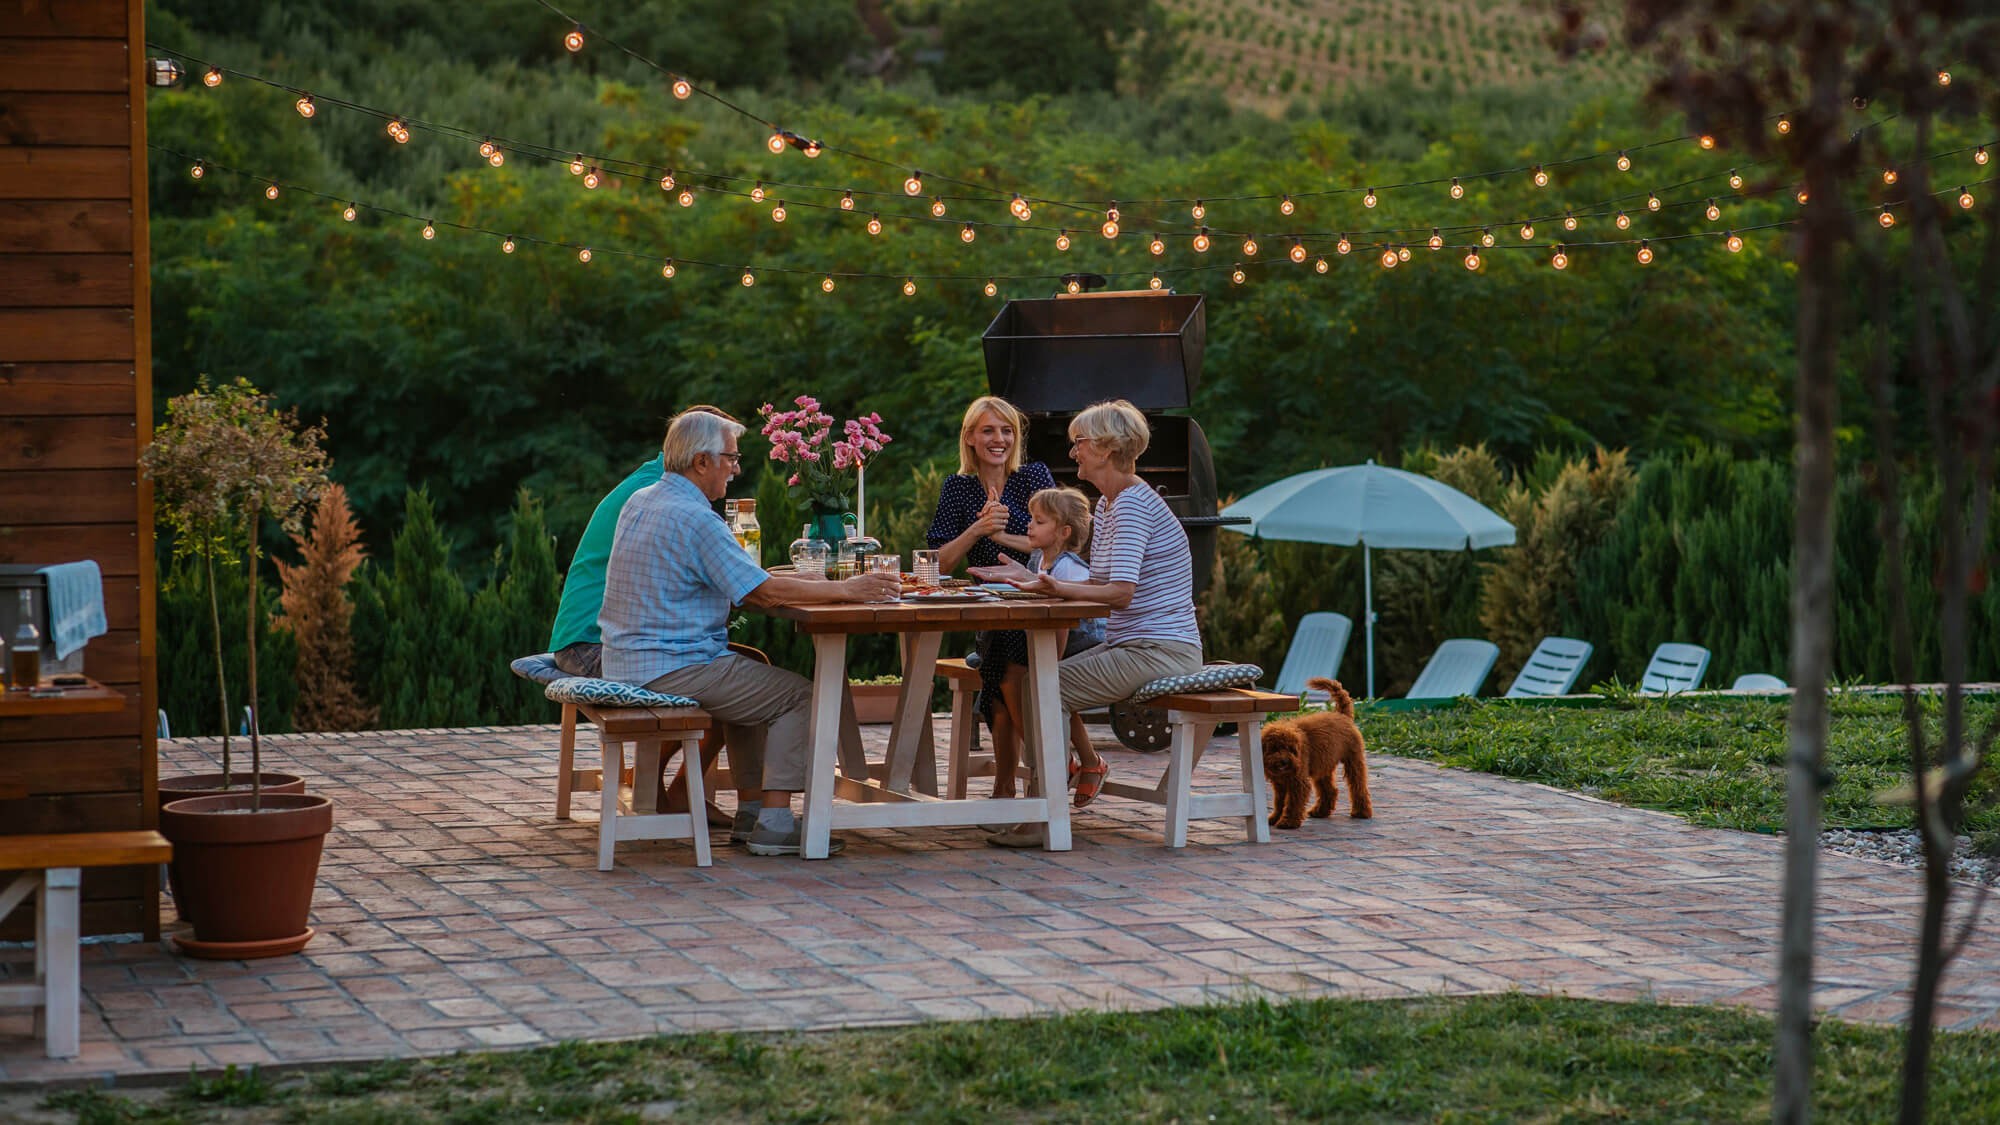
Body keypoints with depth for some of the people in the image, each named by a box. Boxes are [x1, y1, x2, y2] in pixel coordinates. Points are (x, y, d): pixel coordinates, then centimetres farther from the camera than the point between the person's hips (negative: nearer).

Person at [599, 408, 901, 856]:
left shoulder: (640, 502, 13)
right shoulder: (693, 518, -17)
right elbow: (765, 591, -18)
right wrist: (846, 589, -11)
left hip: (627, 663, 10)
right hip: (672, 669, -10)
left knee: (756, 677, 28)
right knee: (800, 694, -3)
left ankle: (752, 810, 23)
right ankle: (774, 823, -6)